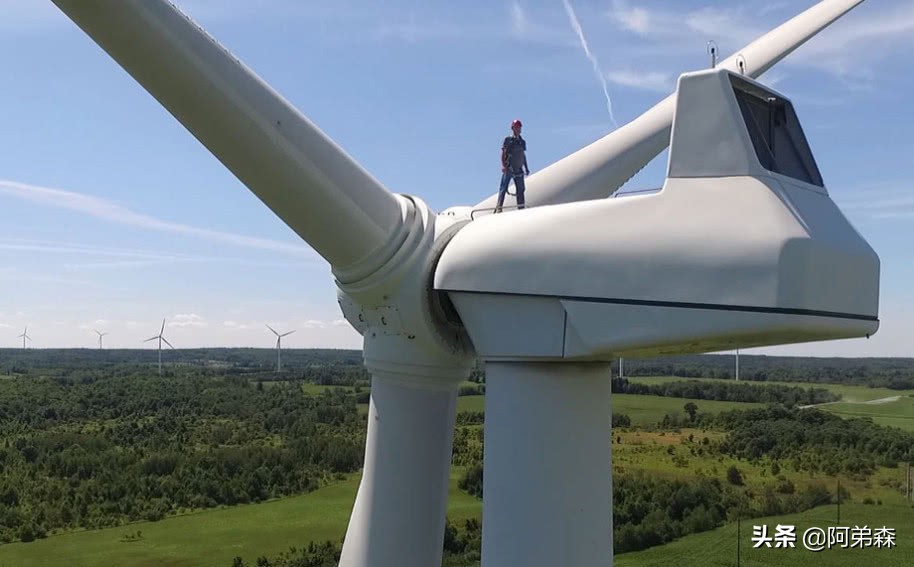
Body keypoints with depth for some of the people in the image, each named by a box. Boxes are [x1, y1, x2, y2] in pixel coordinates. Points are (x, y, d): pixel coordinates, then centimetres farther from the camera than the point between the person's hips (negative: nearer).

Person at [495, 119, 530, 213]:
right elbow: (503, 154, -6)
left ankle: (521, 208, 11)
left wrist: (526, 168, 18)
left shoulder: (522, 142, 16)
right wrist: (503, 165, -17)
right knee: (503, 188, -8)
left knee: (520, 189, 5)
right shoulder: (508, 140, 0)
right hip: (508, 169, -6)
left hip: (519, 169, 6)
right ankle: (499, 207, -11)